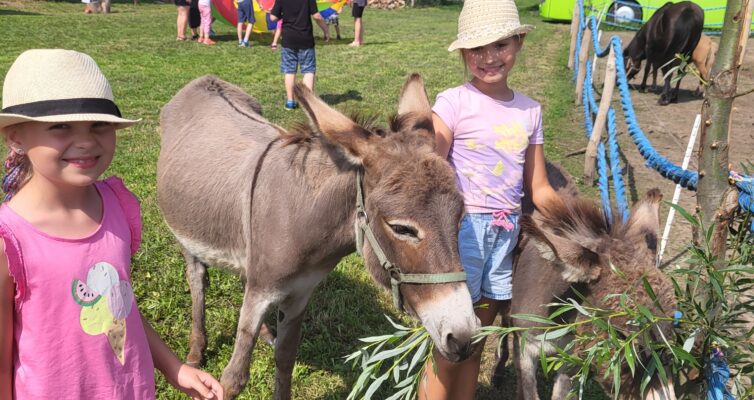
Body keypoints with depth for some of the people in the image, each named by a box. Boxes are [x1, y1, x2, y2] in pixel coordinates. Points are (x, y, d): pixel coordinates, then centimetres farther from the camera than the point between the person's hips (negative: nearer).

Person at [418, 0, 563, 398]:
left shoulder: (530, 110, 6)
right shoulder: (452, 103, -9)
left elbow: (539, 190, 10)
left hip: (506, 234, 5)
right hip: (463, 228, -5)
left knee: (474, 346, 17)